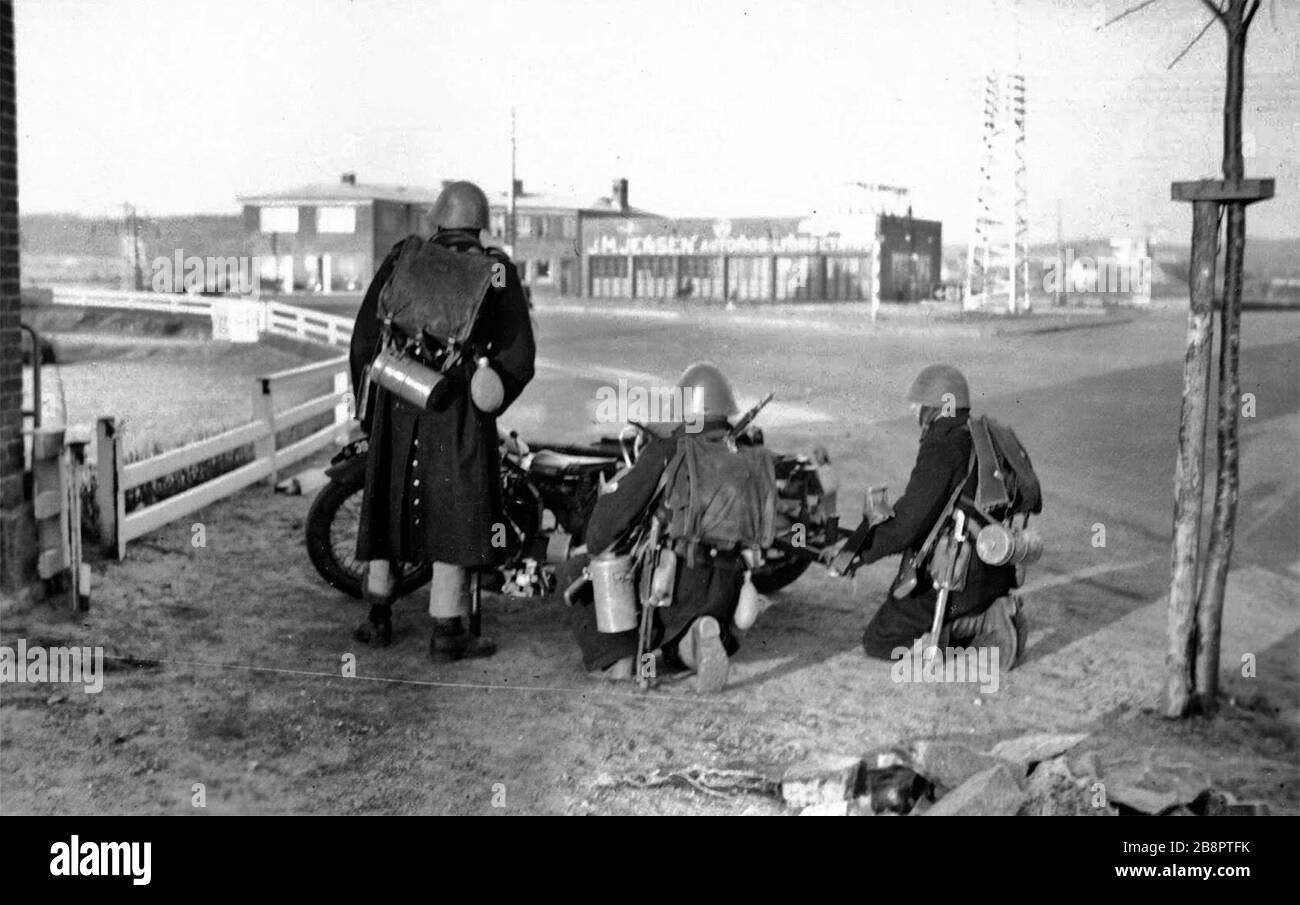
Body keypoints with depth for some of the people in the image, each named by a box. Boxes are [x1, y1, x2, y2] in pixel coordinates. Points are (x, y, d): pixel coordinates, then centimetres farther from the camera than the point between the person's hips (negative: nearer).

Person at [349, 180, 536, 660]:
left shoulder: (401, 259, 6)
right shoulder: (496, 270, -1)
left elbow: (365, 339, 4)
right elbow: (518, 358, -3)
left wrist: (368, 406, 15)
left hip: (398, 404, 3)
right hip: (457, 408, -3)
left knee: (388, 505, 17)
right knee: (455, 513, 3)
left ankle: (378, 617, 25)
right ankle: (447, 631, 4)